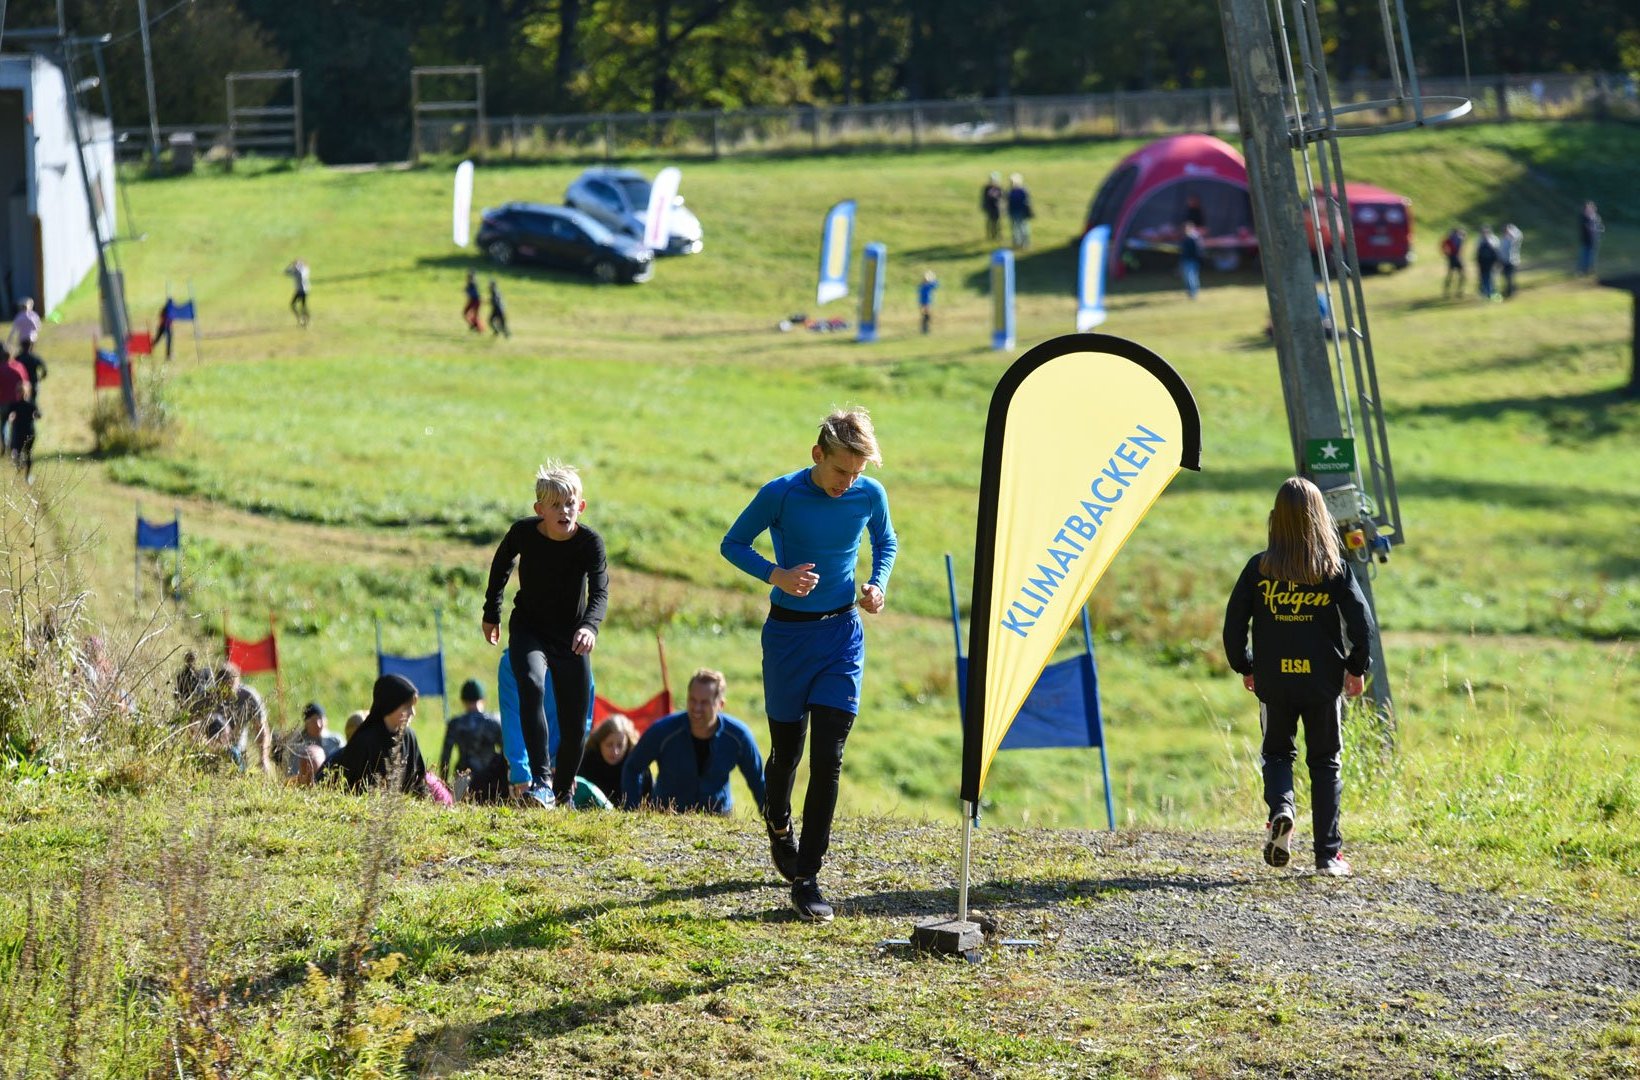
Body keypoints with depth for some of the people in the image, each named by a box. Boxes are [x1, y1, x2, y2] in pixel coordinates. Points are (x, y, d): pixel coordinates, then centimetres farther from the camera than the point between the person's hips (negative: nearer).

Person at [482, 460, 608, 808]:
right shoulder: (523, 532, -16)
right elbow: (501, 564, 6)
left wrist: (590, 625, -53)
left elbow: (600, 592, -33)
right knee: (532, 686, -30)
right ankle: (539, 778, -31)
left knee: (574, 722, 4)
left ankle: (563, 791, 27)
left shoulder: (590, 542, -21)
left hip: (572, 638, 1)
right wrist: (492, 612, 12)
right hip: (528, 629, -1)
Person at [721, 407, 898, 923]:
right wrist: (775, 575, -20)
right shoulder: (781, 494, -14)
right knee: (787, 748, 12)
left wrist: (878, 583, -6)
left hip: (842, 634, 1)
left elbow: (885, 543, 14)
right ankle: (778, 825, 45)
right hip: (789, 632, -1)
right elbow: (733, 543, -3)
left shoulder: (870, 496, -5)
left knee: (828, 758, -7)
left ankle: (806, 879, -5)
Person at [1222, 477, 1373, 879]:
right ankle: (1327, 855, 8)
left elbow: (1233, 624, -2)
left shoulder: (1259, 568, -3)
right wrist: (1356, 667, 6)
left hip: (1274, 681, 0)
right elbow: (1361, 621, -8)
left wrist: (1244, 667, 13)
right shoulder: (1334, 567, -4)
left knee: (1277, 752, 19)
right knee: (1324, 763, 10)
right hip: (1323, 681, 0)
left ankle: (1280, 807, -12)